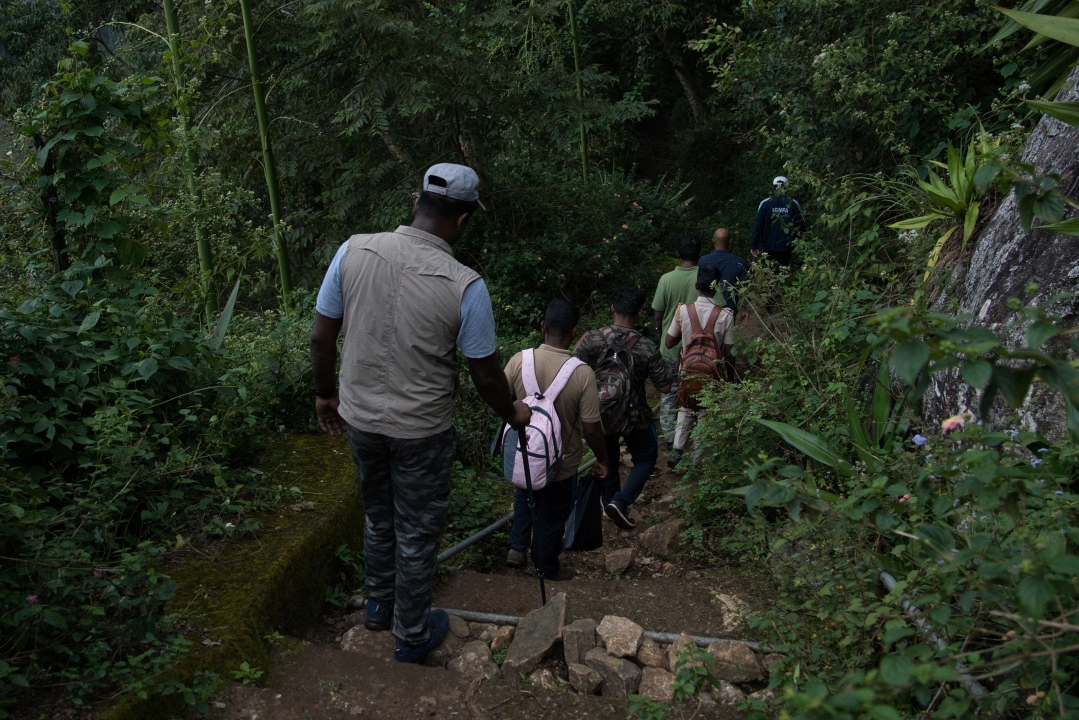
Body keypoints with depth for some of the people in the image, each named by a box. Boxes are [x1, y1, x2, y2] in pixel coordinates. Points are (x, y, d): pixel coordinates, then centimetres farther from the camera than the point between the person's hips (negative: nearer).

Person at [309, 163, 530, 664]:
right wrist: (513, 414, 9)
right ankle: (412, 635, 34)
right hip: (420, 430, -4)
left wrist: (326, 393, 14)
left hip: (360, 417, 4)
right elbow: (486, 376, -11)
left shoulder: (354, 251, -12)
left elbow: (322, 337, -3)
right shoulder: (465, 287, -21)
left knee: (378, 516, 27)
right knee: (417, 533, 15)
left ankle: (379, 605, 48)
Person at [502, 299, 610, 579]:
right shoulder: (582, 373, -25)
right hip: (561, 462, -2)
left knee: (525, 498, 34)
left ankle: (516, 548, 32)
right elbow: (591, 428, -19)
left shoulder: (519, 360, -19)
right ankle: (547, 569, 40)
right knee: (552, 516, 21)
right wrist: (602, 458, -2)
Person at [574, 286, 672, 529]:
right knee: (646, 458, 20)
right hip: (634, 418, -2)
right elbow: (665, 387, -13)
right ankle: (620, 501, 5)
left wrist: (580, 343, 2)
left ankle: (610, 503, 40)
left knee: (607, 461, 25)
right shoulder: (647, 348, -21)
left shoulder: (592, 339, -20)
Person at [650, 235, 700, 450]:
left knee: (669, 391, 14)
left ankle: (669, 435, 20)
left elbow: (657, 313, -7)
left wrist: (659, 330, 14)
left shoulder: (667, 279, -15)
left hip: (671, 344, -1)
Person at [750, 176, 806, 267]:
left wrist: (754, 245, -1)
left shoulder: (765, 203, -4)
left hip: (768, 246, 1)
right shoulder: (793, 204, -3)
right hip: (786, 246, 0)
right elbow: (800, 225, 0)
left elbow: (758, 225, -5)